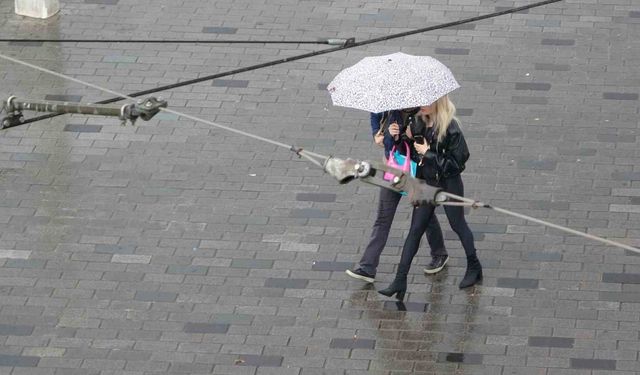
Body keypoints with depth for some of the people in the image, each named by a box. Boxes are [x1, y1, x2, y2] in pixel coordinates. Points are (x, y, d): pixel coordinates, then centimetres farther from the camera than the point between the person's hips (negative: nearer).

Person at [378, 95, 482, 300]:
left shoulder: (450, 129, -23)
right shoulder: (421, 122, -3)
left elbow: (456, 162, -22)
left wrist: (428, 153, -25)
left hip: (449, 185, -6)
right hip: (426, 183, 6)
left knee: (457, 224, 13)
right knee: (415, 229, 4)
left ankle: (474, 267, 38)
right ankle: (400, 281, 4)